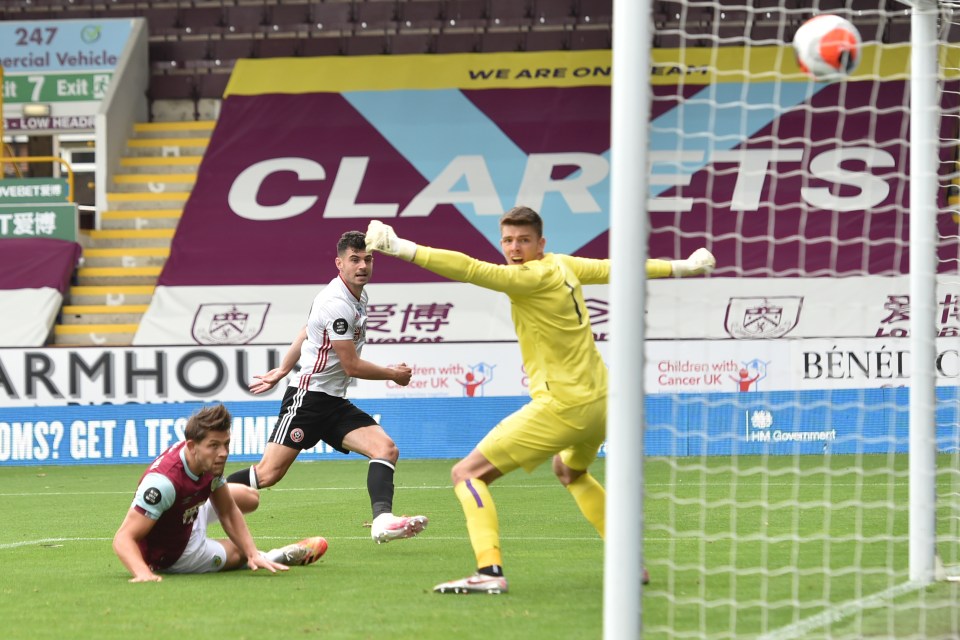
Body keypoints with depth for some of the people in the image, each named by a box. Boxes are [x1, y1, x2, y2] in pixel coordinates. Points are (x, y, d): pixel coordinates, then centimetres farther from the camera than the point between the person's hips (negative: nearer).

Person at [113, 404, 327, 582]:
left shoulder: (210, 460, -19)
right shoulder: (163, 480, -44)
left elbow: (228, 512, -6)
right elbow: (124, 537, -44)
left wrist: (253, 554, -19)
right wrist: (143, 573, -62)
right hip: (173, 555, -7)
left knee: (250, 498, 21)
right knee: (239, 553, 6)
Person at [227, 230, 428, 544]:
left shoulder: (358, 297, 12)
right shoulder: (337, 304, -19)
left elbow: (306, 332, 25)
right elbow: (352, 366, -14)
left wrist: (283, 370, 33)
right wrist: (393, 374, 0)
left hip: (335, 404, 9)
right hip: (308, 398, -9)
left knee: (386, 448, -14)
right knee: (267, 474, -12)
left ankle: (382, 519, -30)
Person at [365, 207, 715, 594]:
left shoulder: (534, 276, -15)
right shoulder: (563, 265, 10)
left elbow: (470, 270, -27)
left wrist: (403, 249, -33)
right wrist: (683, 266, 40)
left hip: (562, 408, -9)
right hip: (598, 403, 9)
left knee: (467, 474, -9)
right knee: (571, 471, 39)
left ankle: (490, 572, -25)